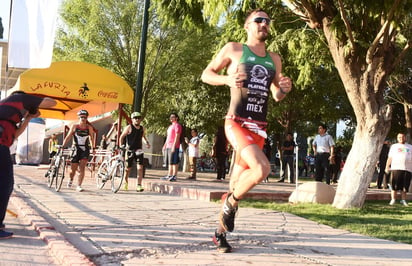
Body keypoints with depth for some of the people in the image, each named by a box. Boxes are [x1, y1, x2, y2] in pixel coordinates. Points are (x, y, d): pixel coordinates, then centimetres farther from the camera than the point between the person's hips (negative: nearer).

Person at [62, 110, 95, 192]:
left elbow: (91, 138, 9)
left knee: (82, 168, -9)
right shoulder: (74, 126, 0)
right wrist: (63, 146, -8)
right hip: (76, 149, 0)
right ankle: (70, 179, 36)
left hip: (85, 150, 0)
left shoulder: (89, 127, 3)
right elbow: (68, 137, 0)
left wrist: (93, 148, 1)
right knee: (73, 169, 3)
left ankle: (79, 186, -4)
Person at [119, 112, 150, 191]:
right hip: (130, 150, -3)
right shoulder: (129, 127, -7)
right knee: (128, 168, 8)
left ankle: (139, 185, -8)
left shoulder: (142, 128, 7)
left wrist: (146, 142, 8)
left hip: (138, 150, 3)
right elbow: (121, 137, -1)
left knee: (140, 168, -11)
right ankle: (125, 182, 33)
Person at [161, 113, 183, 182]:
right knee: (169, 162, 10)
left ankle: (174, 176, -9)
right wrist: (164, 145, 21)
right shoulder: (170, 126, 23)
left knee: (174, 162, -10)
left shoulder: (177, 125, -6)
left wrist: (174, 146, -21)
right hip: (168, 146, 10)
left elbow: (177, 136, -14)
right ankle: (169, 175, 13)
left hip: (174, 146, -10)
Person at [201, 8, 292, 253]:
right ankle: (231, 204, 0)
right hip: (236, 122, -5)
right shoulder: (233, 49, 3)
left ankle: (220, 232, 24)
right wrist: (227, 79, -12)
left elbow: (276, 96, 23)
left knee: (240, 180, 9)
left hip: (259, 127, 5)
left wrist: (284, 89, -1)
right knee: (262, 168, -27)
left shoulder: (274, 59, 16)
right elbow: (206, 74, 8)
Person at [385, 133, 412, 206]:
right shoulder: (394, 146, 18)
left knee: (405, 186, -1)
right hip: (396, 168, -1)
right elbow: (390, 158, 14)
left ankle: (403, 200, 6)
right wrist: (387, 167, 5)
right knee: (395, 185, -7)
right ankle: (393, 199, -4)